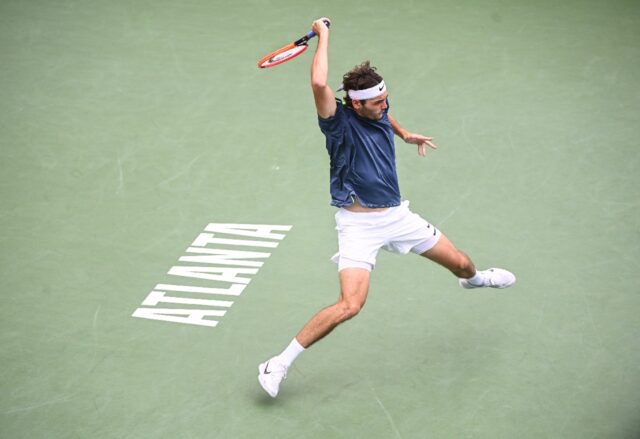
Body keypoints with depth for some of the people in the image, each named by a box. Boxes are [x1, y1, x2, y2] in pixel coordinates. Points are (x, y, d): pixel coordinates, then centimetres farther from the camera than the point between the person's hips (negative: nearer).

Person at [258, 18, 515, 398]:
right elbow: (319, 83, -41)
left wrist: (405, 134, 36)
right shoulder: (339, 121, -20)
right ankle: (280, 364, -11)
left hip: (397, 215, 7)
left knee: (460, 263, 17)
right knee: (350, 305, -24)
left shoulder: (379, 110, 0)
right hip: (359, 224, -7)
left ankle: (474, 279, 59)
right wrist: (323, 34, -30)